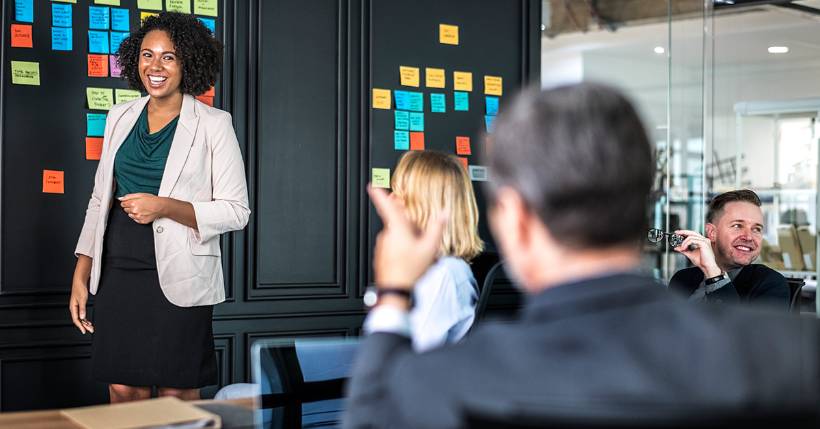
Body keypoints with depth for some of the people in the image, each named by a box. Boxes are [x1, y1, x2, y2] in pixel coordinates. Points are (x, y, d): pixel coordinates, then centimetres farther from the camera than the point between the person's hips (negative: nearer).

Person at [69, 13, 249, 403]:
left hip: (177, 278, -4)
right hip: (118, 273, 4)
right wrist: (81, 275, 10)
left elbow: (236, 211, -7)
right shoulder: (120, 117, 10)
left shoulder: (213, 124, -4)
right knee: (123, 390, 8)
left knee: (177, 395, 3)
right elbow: (100, 199, 15)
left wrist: (165, 207, -19)